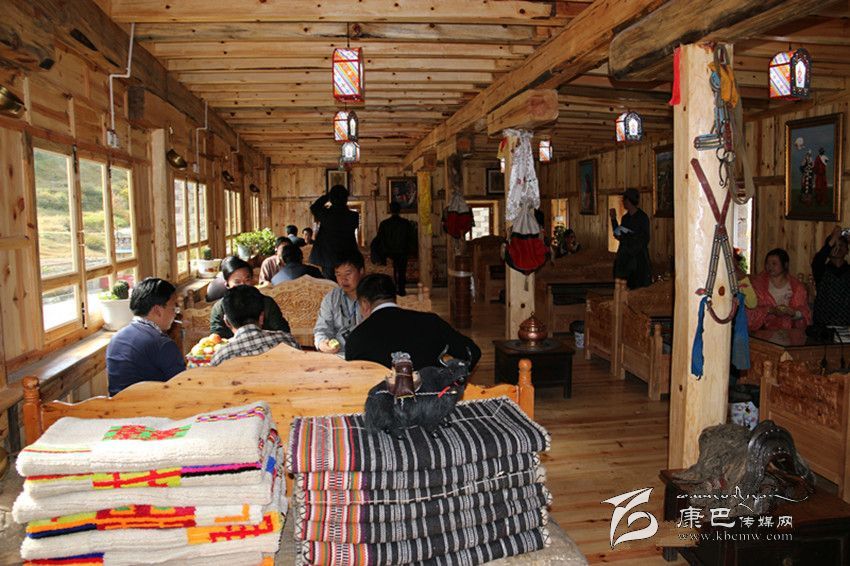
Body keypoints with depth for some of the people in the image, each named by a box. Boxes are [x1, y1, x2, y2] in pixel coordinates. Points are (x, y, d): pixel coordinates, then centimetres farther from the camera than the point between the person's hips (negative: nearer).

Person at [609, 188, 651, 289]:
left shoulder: (642, 217, -6)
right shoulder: (625, 218, 12)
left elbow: (645, 239, -7)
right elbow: (618, 235, 15)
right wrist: (613, 219, 10)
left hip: (638, 257, -6)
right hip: (624, 258, 6)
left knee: (638, 288, -7)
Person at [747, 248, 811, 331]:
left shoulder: (797, 286, 11)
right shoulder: (757, 283, 5)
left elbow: (804, 313, 7)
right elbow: (750, 311, -2)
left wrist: (793, 313, -14)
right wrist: (770, 310, -17)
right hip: (763, 330, -2)